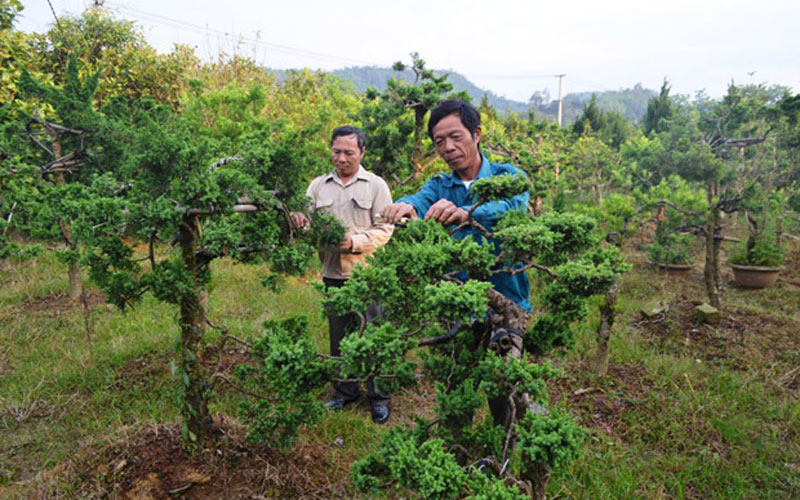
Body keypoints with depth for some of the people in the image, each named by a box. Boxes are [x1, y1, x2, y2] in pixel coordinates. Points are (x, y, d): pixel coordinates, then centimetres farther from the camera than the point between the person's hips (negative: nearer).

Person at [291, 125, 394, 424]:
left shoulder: (376, 186, 0)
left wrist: (355, 242, -19)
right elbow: (306, 222, 8)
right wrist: (299, 223, -16)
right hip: (333, 275, 4)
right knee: (339, 338, 14)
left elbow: (384, 230, -5)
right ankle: (346, 391, 32)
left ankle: (378, 397, 20)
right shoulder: (318, 186, 10)